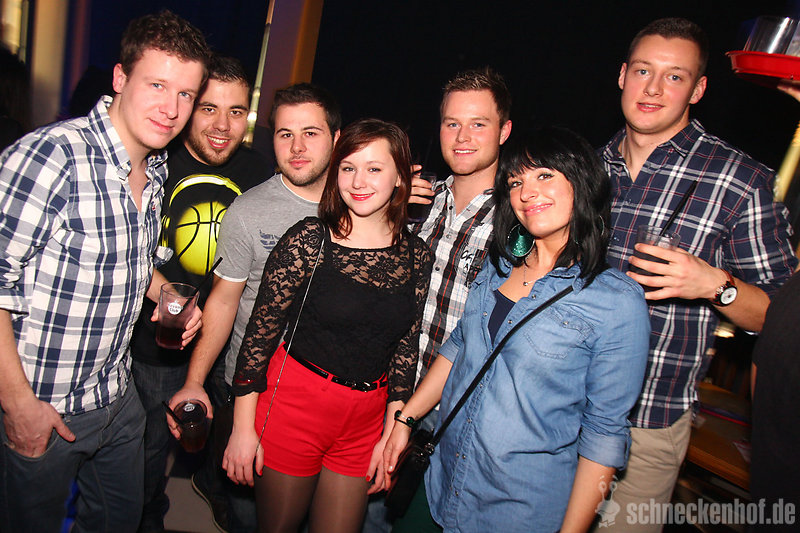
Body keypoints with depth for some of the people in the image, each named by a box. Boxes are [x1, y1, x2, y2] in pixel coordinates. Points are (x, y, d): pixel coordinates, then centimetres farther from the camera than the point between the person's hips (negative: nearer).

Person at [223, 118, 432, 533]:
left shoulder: (416, 255, 0)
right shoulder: (310, 239, -11)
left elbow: (406, 346, 6)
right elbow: (260, 331, -8)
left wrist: (391, 433, 6)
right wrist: (243, 427, -7)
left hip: (367, 417, 3)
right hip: (295, 405, -3)